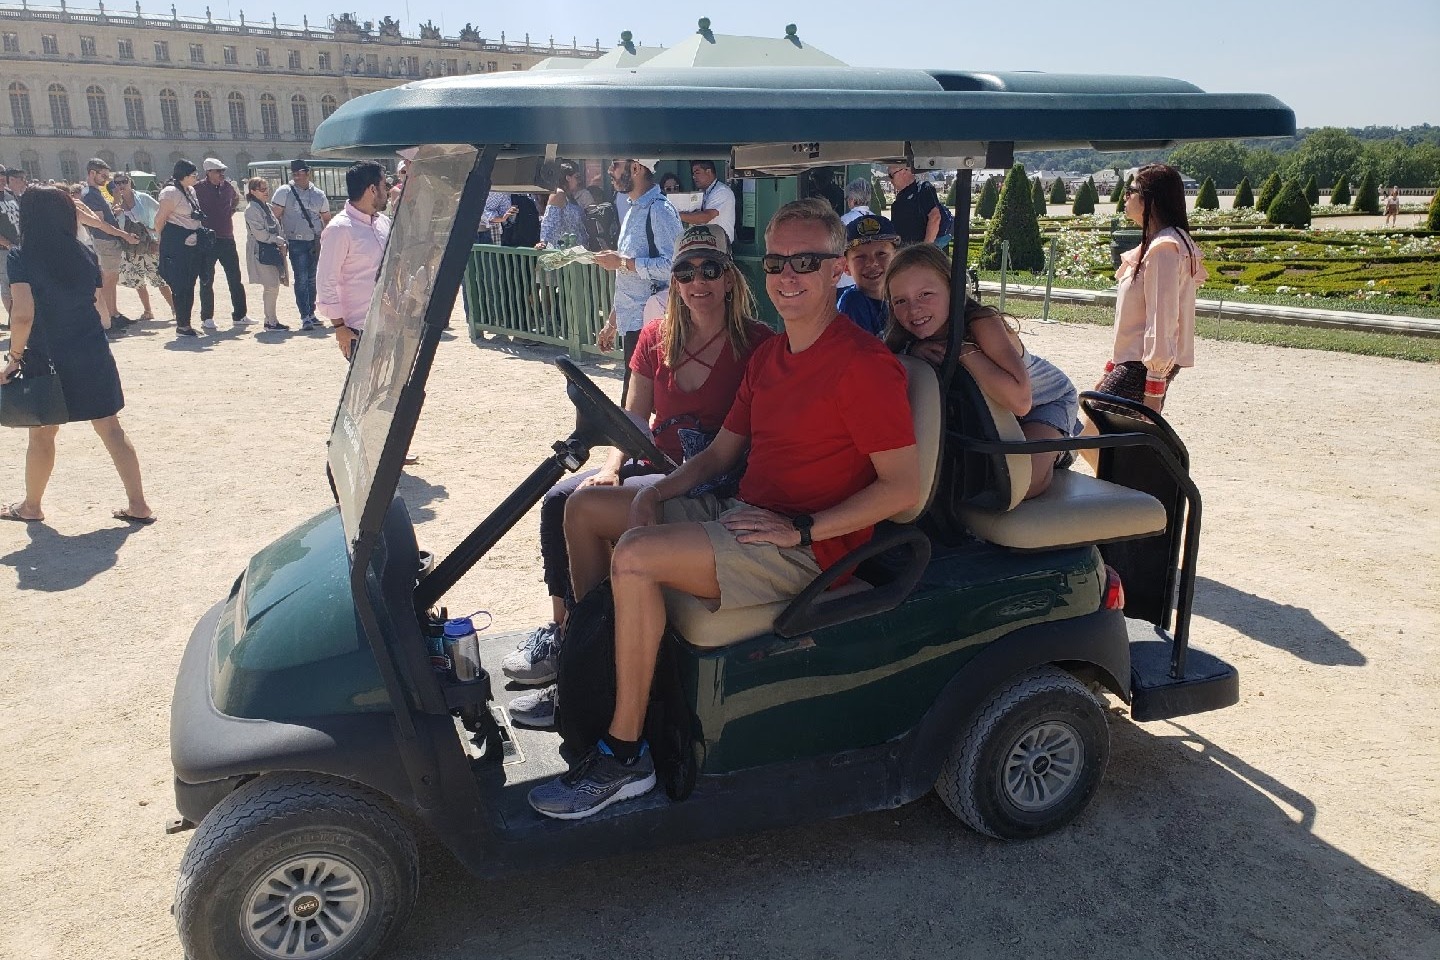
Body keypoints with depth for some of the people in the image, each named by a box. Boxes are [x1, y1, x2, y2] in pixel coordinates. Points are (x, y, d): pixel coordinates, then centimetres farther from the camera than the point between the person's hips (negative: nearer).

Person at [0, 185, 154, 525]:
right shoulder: (84, 254, 1)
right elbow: (101, 306, 6)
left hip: (47, 359, -3)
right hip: (93, 356, 3)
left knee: (41, 435, 14)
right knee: (111, 429, 8)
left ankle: (31, 506, 31)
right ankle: (138, 505, 8)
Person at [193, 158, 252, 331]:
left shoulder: (227, 186, 7)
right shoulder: (199, 189, -9)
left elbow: (236, 198, 30)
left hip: (227, 239, 5)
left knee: (235, 278, 7)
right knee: (207, 280, 2)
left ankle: (239, 315, 14)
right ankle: (207, 318, 9)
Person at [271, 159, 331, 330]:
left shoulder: (319, 194, 10)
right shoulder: (284, 192, -1)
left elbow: (326, 219, 19)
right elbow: (275, 217, -3)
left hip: (316, 242, 4)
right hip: (297, 242, -4)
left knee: (313, 279, 9)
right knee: (301, 279, -8)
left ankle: (311, 314, 18)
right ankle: (305, 317, -7)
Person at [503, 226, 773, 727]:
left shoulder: (755, 343, -10)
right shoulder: (657, 337, 7)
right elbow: (633, 416, 8)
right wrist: (611, 466, -9)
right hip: (657, 462, 7)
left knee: (586, 508, -23)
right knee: (559, 498, -12)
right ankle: (561, 627, 1)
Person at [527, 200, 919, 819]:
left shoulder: (864, 365, -15)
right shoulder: (768, 355, 13)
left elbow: (904, 487, -19)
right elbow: (721, 452, 17)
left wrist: (799, 529, -22)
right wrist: (654, 494, -1)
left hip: (808, 545, -9)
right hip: (741, 513, 9)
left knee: (636, 555, -29)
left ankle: (624, 758, -17)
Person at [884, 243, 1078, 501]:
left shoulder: (984, 323, -37)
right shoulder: (916, 336, -19)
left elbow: (1019, 401, -48)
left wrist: (964, 351, -46)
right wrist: (912, 351, -31)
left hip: (1046, 400, -6)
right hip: (992, 409, 6)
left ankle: (1055, 449, 9)